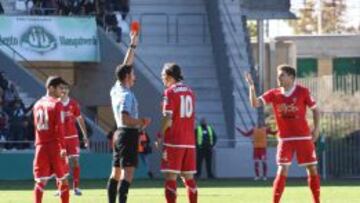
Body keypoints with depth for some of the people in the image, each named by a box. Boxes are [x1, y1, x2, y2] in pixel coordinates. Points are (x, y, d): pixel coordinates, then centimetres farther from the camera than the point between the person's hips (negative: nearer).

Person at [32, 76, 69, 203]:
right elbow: (59, 127, -15)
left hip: (41, 146, 5)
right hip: (55, 145, -5)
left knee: (40, 181, 2)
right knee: (63, 179, 7)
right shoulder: (57, 104, -8)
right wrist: (63, 147, -17)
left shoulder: (37, 104, 11)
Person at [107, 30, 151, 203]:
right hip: (128, 134, -9)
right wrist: (142, 122, -14)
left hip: (119, 133, 9)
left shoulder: (116, 90, 8)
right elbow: (125, 118, -27)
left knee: (116, 172, 10)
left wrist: (133, 45, 21)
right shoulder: (126, 96, -17)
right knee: (128, 171, -13)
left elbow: (126, 66, 19)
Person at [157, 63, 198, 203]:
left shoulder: (170, 92, -7)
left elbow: (167, 117, -13)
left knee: (170, 177, -6)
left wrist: (160, 136, -7)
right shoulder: (189, 91, 13)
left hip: (173, 141, -6)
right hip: (189, 141, 6)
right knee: (189, 177, 11)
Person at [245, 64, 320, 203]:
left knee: (312, 169, 5)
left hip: (304, 137, 0)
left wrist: (316, 128, -4)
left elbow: (315, 109, 5)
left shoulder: (303, 92, -4)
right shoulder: (274, 94, 0)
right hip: (285, 139, 0)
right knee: (282, 171, -9)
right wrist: (251, 87, -22)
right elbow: (255, 103, -8)